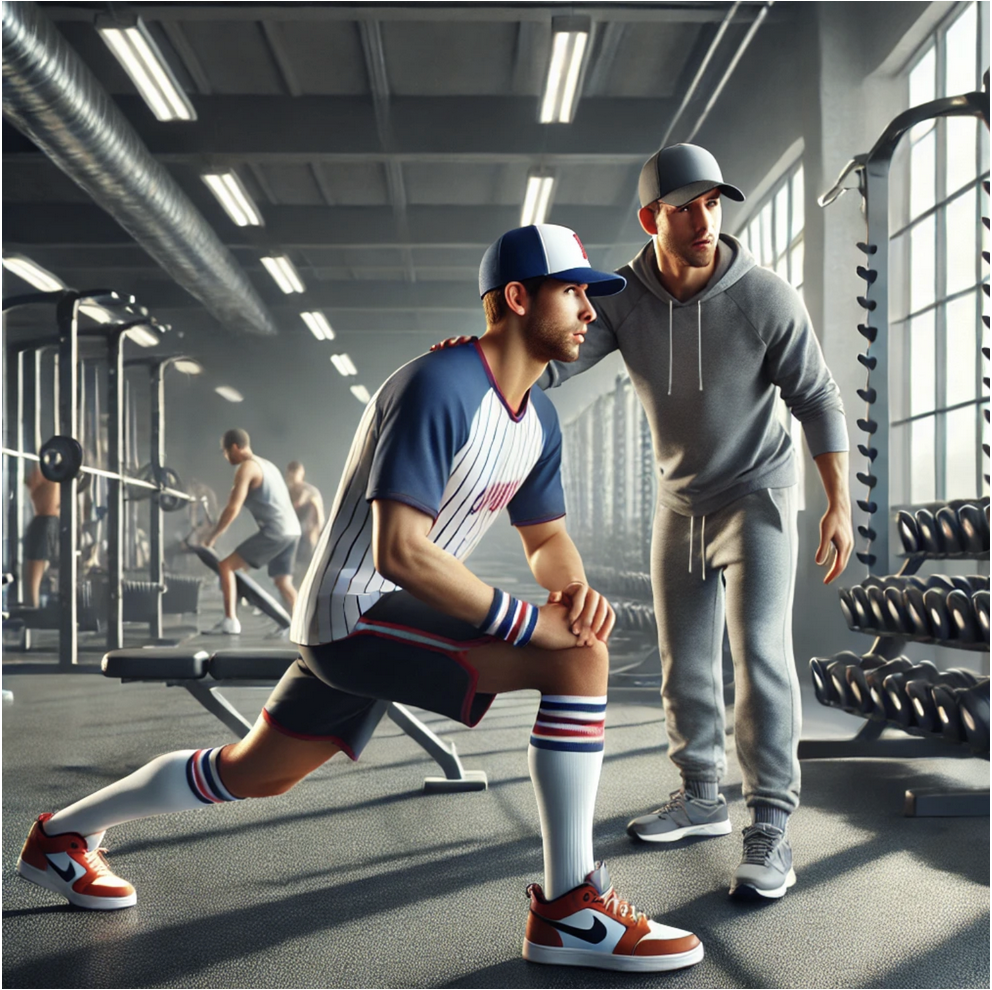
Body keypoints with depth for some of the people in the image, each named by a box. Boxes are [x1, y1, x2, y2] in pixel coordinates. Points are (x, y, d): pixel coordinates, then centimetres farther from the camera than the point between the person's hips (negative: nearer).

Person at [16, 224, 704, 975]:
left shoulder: (538, 419, 8)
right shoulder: (438, 388, -21)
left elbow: (547, 537, 18)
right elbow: (400, 551, -29)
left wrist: (574, 586, -6)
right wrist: (534, 622, -26)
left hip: (351, 630, 10)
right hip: (358, 611, -10)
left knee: (250, 774, 22)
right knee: (580, 656, -22)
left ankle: (65, 834, 41)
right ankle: (570, 911, -16)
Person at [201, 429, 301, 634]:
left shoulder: (246, 468, -5)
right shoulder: (265, 464, 23)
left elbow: (233, 509, -12)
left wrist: (212, 537, -5)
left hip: (275, 532, -9)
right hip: (291, 530, 9)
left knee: (225, 566, -4)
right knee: (283, 582, 14)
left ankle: (230, 621, -10)